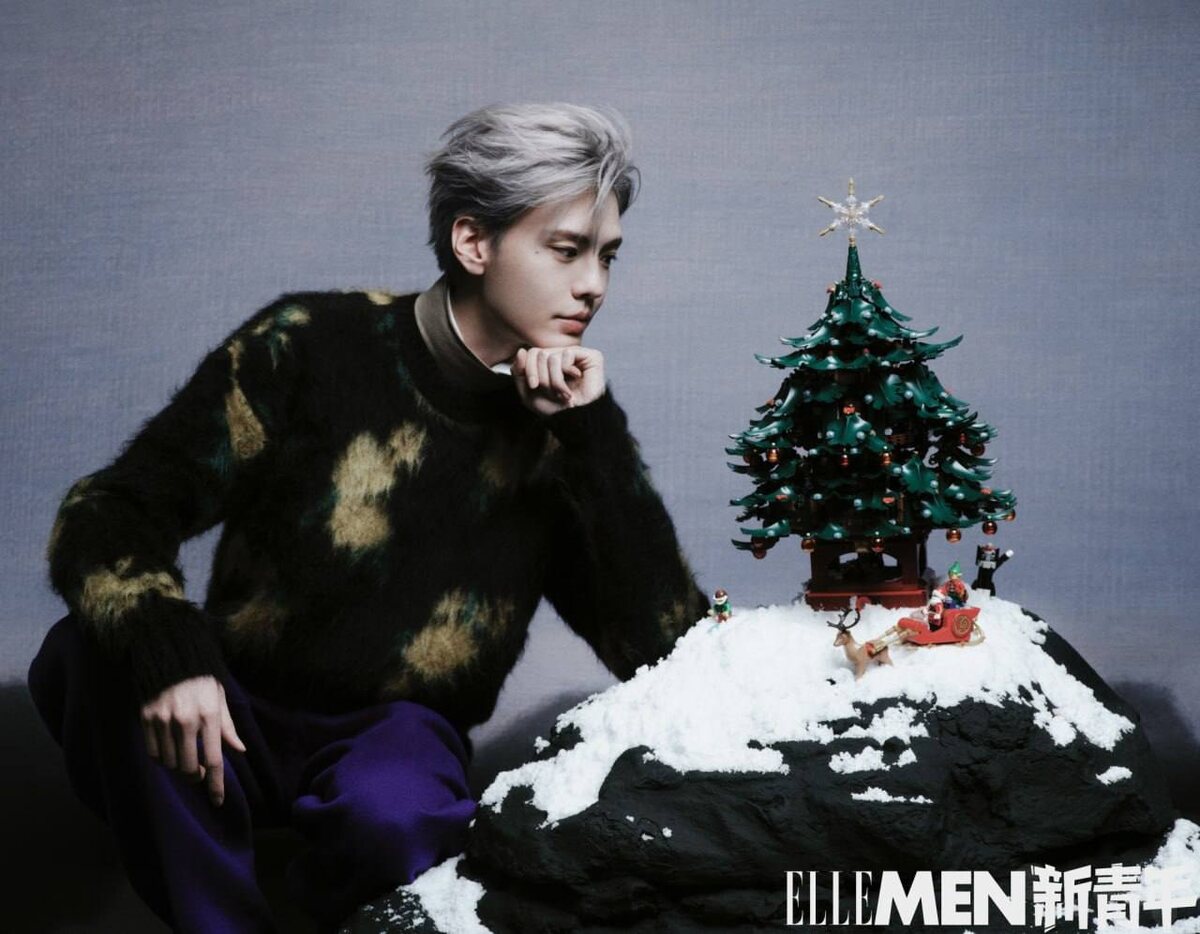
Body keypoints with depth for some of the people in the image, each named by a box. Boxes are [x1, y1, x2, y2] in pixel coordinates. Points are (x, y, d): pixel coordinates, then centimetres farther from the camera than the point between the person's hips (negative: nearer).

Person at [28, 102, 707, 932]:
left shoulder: (563, 425, -5)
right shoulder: (310, 347, -11)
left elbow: (667, 650, -13)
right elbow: (108, 516, -15)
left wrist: (592, 434, -21)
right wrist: (165, 644, -37)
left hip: (395, 732, 0)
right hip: (239, 711, 0)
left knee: (395, 817, -35)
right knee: (97, 654, -31)